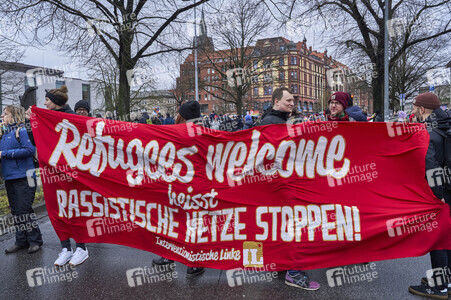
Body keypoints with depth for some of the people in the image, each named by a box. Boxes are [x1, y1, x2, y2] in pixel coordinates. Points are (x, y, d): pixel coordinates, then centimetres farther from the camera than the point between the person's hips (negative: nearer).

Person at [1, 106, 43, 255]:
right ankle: (21, 241, 23)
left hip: (23, 178, -8)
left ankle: (35, 240, 9)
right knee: (16, 211, 13)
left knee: (24, 210, -4)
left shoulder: (21, 131, -8)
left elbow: (30, 150, -19)